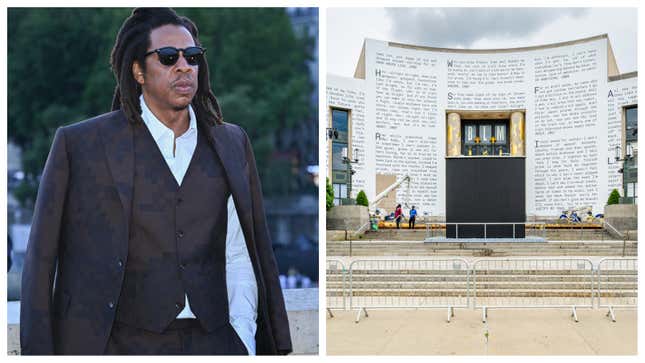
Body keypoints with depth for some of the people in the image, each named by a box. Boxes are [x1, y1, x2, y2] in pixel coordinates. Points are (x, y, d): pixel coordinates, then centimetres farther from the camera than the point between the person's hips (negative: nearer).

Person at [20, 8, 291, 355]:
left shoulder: (231, 144, 11)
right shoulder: (79, 144, 1)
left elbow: (238, 257, 12)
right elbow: (41, 259, 2)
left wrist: (243, 336, 1)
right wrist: (41, 351, -3)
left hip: (210, 339, 3)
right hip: (123, 341, -3)